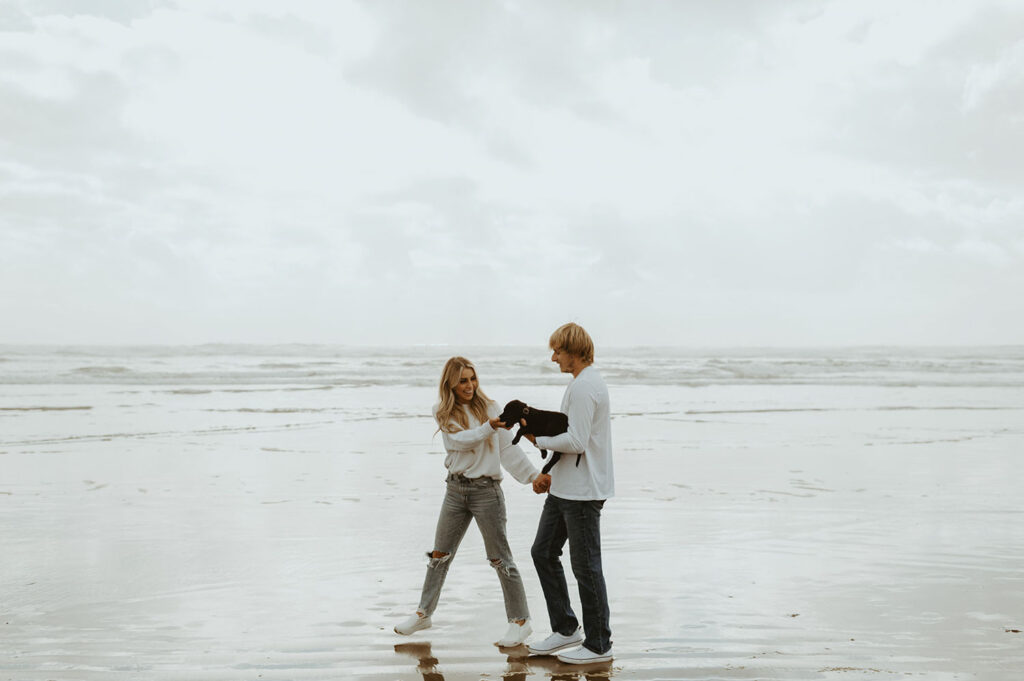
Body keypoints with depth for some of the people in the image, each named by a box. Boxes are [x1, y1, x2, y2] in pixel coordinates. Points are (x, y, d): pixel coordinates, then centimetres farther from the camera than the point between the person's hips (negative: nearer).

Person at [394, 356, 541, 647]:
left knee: (499, 557, 0)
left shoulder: (488, 407, -1)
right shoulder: (443, 412, 2)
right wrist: (489, 428, -30)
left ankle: (520, 621, 10)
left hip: (486, 489, -3)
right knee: (440, 554, 13)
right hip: (456, 489, 3)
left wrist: (534, 475, -10)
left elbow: (508, 448, -2)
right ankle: (424, 613, 27)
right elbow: (460, 440, -16)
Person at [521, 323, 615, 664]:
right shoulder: (588, 382, 16)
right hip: (564, 488, 11)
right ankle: (565, 629, 24)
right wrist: (552, 473, 18)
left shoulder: (583, 387, -18)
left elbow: (576, 441, -24)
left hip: (582, 492, -11)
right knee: (543, 552, 15)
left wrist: (537, 438, -10)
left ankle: (598, 645, 11)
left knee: (586, 566, -1)